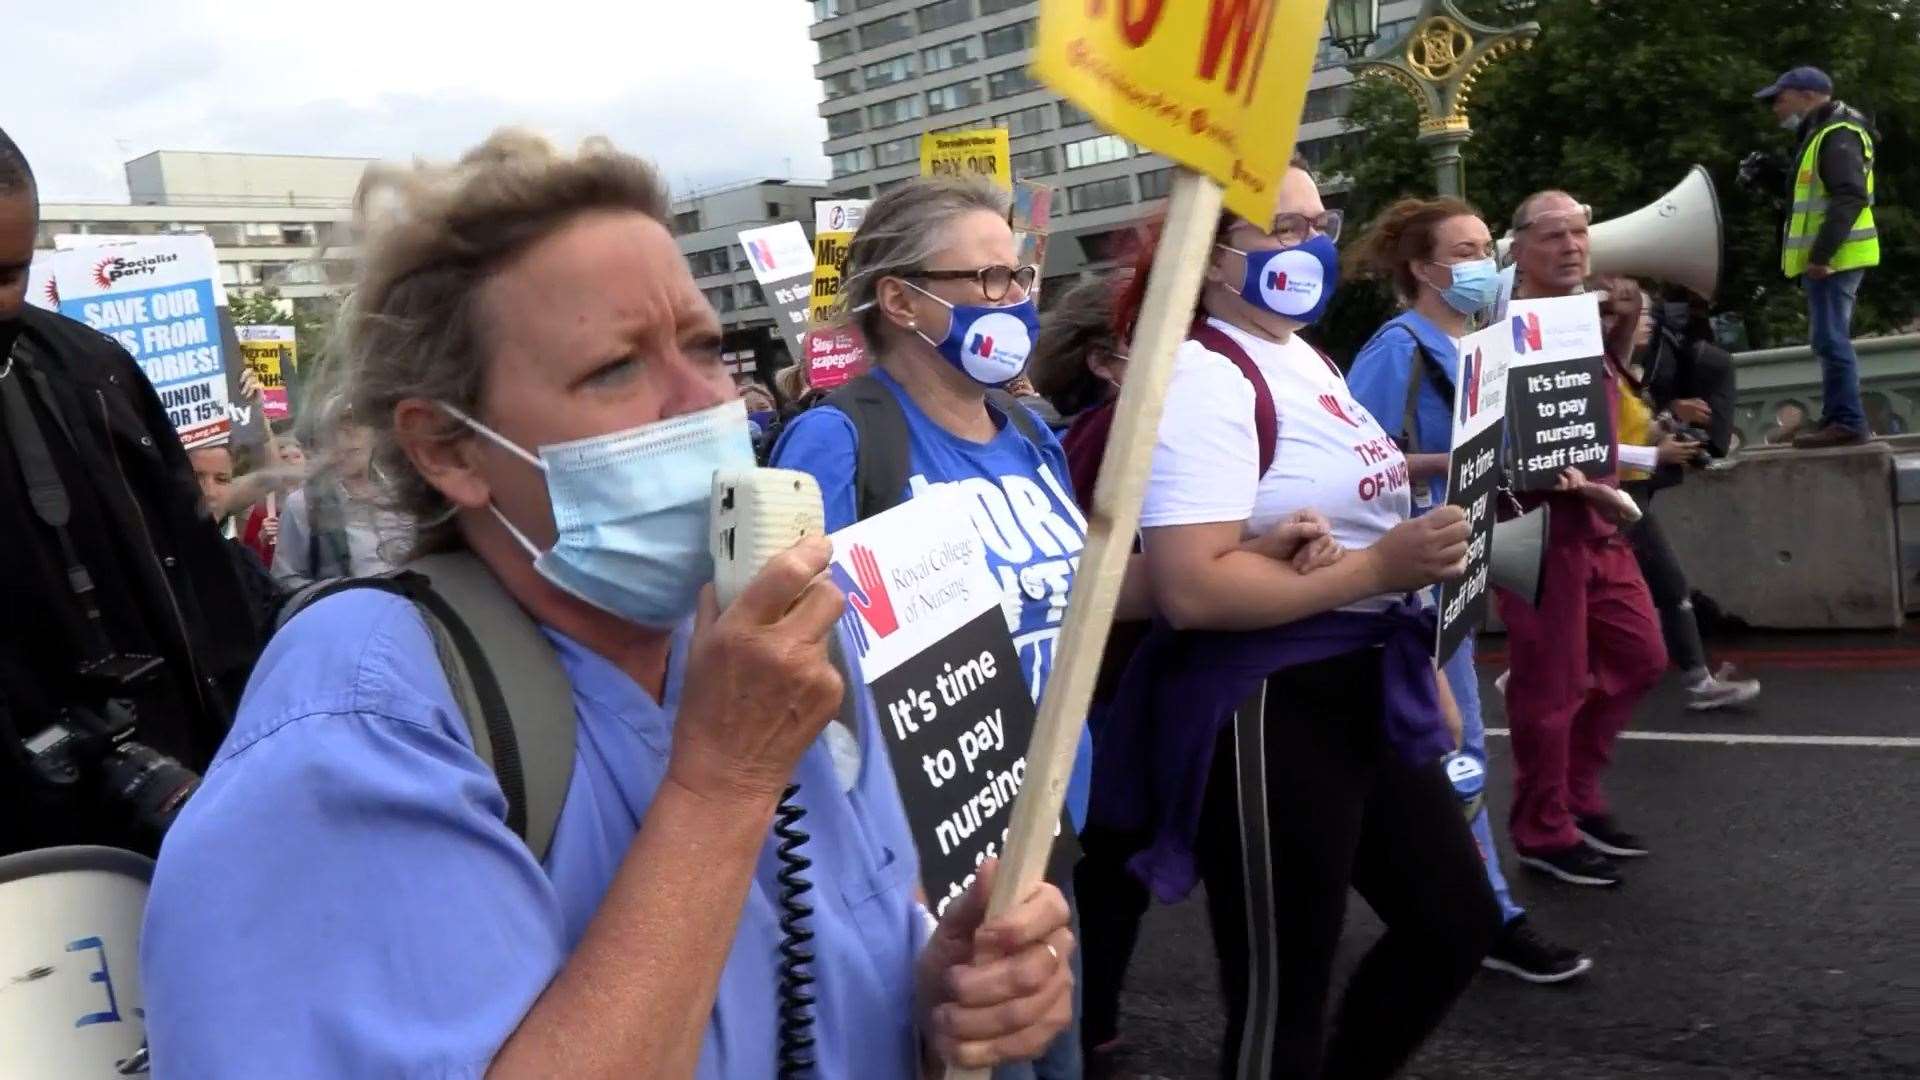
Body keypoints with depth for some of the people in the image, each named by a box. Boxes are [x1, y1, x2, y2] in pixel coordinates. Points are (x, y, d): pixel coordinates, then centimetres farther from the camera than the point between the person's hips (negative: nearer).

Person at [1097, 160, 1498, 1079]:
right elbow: (1191, 590, -28)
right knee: (1281, 988, 3)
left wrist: (1421, 661, 23)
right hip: (1265, 711, -10)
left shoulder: (1304, 357, 14)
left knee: (1456, 926, 20)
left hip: (1363, 691, 10)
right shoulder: (1205, 377, -17)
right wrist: (1377, 567, -25)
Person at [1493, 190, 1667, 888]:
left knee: (1640, 657, 17)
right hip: (1540, 523, -9)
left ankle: (1578, 793, 31)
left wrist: (1626, 323, 10)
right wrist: (1576, 484, -29)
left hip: (1598, 522, 9)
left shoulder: (1584, 311, 11)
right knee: (1552, 685, -1)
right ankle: (1544, 834, 15)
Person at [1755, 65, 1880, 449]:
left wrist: (1821, 254, -27)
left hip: (1834, 258, -11)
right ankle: (1838, 419, 18)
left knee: (1830, 339, -11)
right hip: (1831, 257, 11)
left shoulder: (1837, 135, -13)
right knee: (1832, 340, 13)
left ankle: (1847, 422, -10)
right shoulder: (1823, 133, 20)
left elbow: (1850, 197, -23)